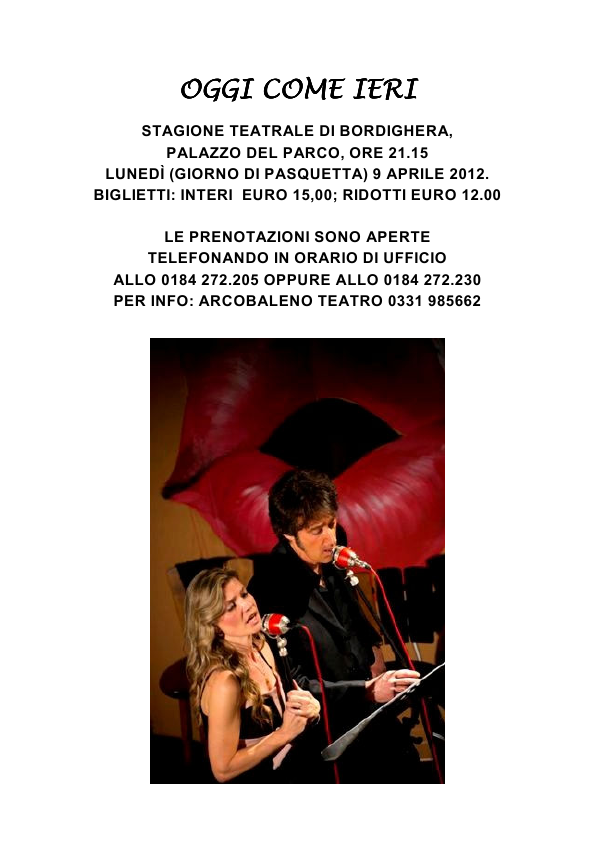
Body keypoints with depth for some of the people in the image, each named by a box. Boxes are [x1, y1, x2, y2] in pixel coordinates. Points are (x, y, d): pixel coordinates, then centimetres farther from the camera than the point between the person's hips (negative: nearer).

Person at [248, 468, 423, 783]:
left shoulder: (329, 561, 2)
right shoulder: (272, 591, -21)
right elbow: (293, 686, -21)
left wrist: (374, 652, 8)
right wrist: (369, 691, -30)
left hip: (366, 684, 8)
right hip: (327, 718, -8)